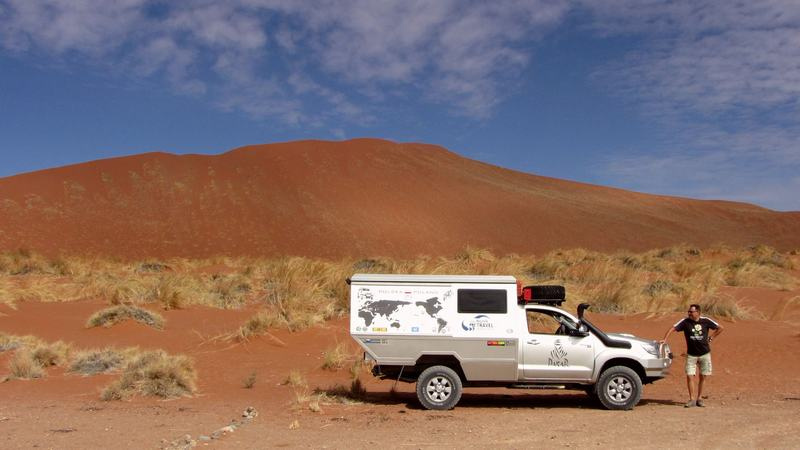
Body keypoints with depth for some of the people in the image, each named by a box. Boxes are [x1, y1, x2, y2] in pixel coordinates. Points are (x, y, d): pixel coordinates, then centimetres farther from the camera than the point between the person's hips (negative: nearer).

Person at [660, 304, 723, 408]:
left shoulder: (706, 321, -6)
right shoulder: (685, 321, -9)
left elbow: (720, 328, 7)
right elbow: (673, 328, -16)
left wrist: (711, 338, 1)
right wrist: (665, 339, -29)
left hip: (705, 353, 1)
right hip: (691, 355, -1)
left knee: (703, 377, 7)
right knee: (690, 376, -6)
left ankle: (699, 398, 19)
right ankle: (692, 399, 3)